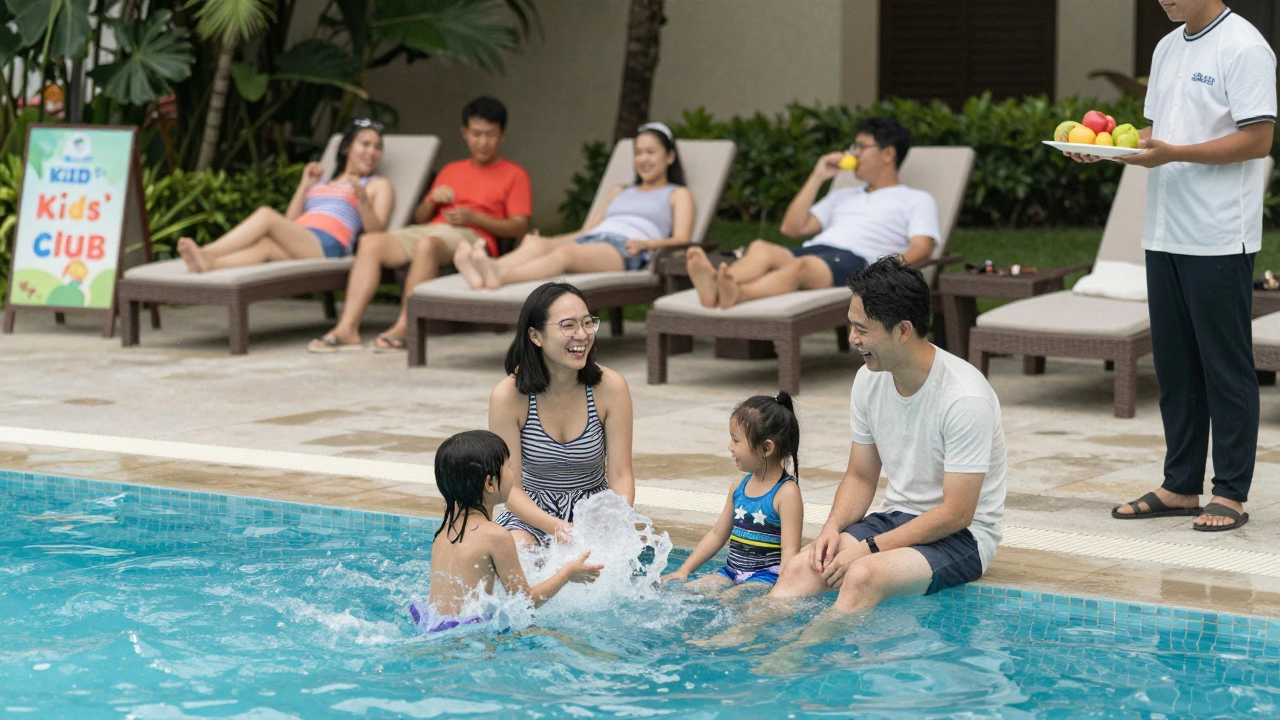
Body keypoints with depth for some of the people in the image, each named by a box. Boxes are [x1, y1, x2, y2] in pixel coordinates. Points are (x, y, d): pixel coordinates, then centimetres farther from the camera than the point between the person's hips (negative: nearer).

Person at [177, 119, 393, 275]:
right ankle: (206, 263, -60)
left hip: (328, 245, -5)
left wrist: (362, 198, -13)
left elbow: (375, 230, 2)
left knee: (266, 215, -28)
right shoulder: (321, 184, 37)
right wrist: (304, 186, 22)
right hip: (298, 245, 5)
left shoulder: (378, 186, 21)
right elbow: (290, 224, 25)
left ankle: (206, 255, -43)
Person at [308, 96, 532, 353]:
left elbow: (519, 226, 0)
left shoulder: (514, 175, 13)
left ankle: (404, 329, -42)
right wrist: (433, 200, 4)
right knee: (371, 242, -22)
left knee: (427, 244, -39)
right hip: (430, 229, 6)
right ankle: (347, 329, -32)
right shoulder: (451, 170, 30)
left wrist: (473, 218, -12)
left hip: (470, 236, -6)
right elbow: (419, 217, 27)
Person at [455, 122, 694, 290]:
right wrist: (546, 240, 12)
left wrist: (644, 243, -15)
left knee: (566, 252, -40)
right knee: (535, 244, -33)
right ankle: (485, 271, -65)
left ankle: (501, 276, -69)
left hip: (623, 250, -5)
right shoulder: (620, 192, 40)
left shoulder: (678, 195, 23)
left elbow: (681, 240, 5)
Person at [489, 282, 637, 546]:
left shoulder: (610, 388, -11)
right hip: (532, 512, -1)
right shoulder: (509, 396, -16)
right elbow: (511, 487, -14)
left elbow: (621, 475, -8)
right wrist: (556, 527, -32)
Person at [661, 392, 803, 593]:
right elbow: (718, 534, 22)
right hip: (731, 573, 8)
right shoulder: (739, 486, 13)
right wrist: (684, 570, 18)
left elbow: (790, 550, -17)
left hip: (765, 577, -8)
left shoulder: (786, 492, -11)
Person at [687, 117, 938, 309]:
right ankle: (714, 286, -63)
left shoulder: (917, 200, 23)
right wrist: (817, 177, 24)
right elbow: (792, 228, 29)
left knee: (802, 265, -41)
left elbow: (922, 248, 3)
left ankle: (736, 295, -70)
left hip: (855, 259, -5)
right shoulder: (844, 196, 41)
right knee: (760, 248, -31)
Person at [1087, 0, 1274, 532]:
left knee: (1226, 367, -2)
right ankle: (1180, 487, 19)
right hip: (1165, 234, 8)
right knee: (1174, 365, 12)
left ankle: (1230, 495, 3)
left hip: (1220, 241, -8)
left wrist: (1173, 153, -21)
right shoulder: (1168, 49, 16)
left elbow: (1258, 139, -16)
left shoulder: (1243, 47, -10)